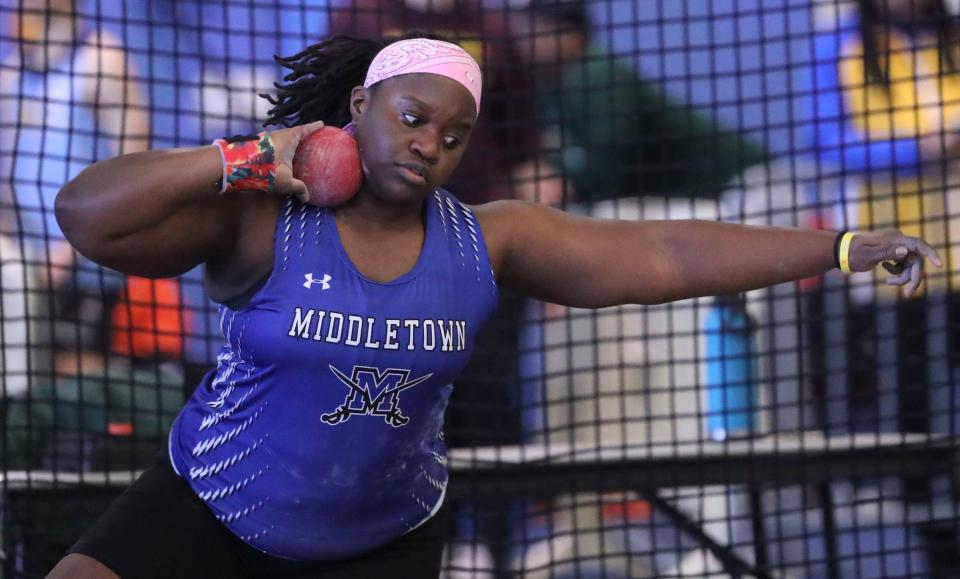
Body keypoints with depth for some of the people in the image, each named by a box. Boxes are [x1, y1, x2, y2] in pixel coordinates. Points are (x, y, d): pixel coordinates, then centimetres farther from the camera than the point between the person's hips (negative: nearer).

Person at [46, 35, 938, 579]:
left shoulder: (485, 242, -8)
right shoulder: (261, 221, -18)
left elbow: (661, 255, -10)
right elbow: (85, 215, -27)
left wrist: (840, 247, -14)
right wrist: (241, 162, -30)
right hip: (210, 507, -2)